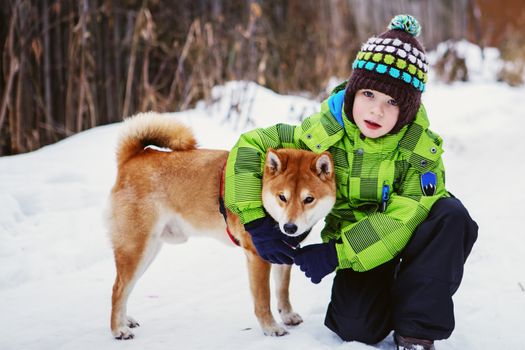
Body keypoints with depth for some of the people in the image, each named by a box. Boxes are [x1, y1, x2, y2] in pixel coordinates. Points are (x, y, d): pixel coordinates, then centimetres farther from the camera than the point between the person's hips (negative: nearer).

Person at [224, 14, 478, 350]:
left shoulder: (421, 146, -20)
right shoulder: (325, 131, -18)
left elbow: (403, 219, -27)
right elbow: (249, 146, -14)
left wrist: (336, 253, -32)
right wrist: (257, 223, -24)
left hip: (405, 237, 1)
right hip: (355, 239, -1)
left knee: (451, 216, -31)